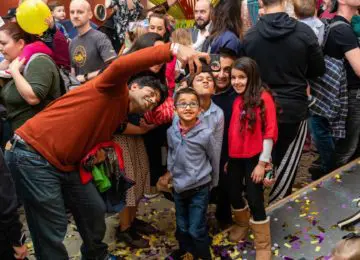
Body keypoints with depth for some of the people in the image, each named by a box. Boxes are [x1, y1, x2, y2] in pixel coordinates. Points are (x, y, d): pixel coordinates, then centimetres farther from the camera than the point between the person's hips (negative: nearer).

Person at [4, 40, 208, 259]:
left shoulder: (120, 119, 16)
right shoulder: (115, 92, -10)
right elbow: (121, 66, -34)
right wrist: (174, 49, -40)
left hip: (65, 165, 10)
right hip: (33, 154, -9)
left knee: (95, 210, 16)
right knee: (54, 229, -6)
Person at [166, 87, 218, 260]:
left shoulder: (205, 134, -17)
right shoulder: (171, 132, -6)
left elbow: (213, 160, -3)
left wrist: (213, 184, 7)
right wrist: (172, 172, 12)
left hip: (199, 189, -4)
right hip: (178, 188, 4)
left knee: (196, 230, 1)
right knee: (181, 227, 19)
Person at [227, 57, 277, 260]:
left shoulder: (263, 97, -11)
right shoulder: (237, 100, 7)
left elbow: (270, 132, -13)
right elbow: (234, 131, 11)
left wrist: (262, 163, -14)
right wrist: (229, 158, 13)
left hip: (254, 158, -6)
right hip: (236, 157, 6)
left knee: (255, 200, -3)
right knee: (234, 194, 16)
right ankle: (242, 224, 46)